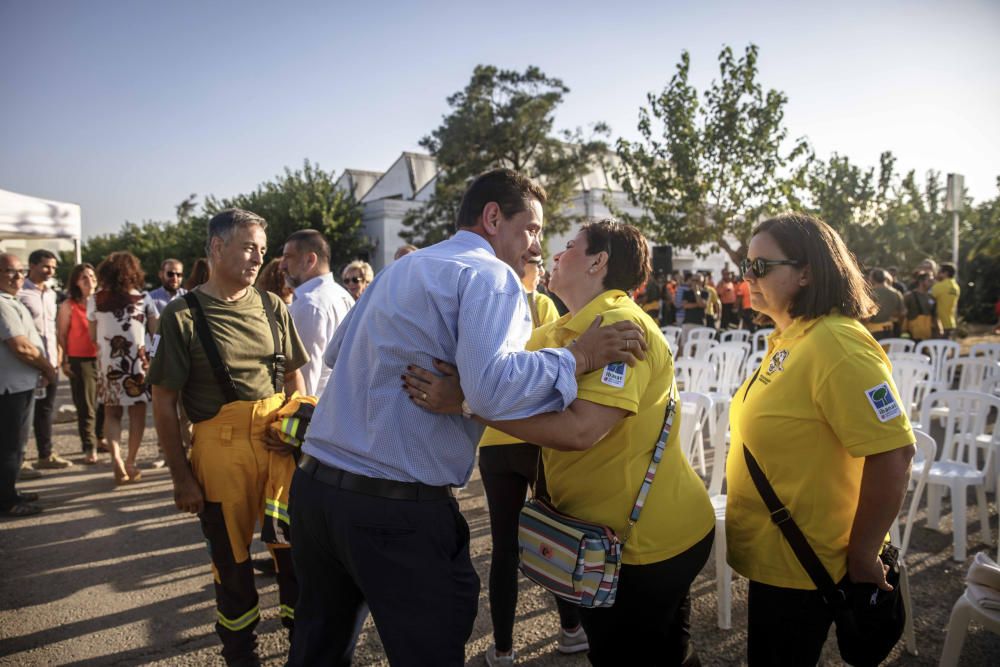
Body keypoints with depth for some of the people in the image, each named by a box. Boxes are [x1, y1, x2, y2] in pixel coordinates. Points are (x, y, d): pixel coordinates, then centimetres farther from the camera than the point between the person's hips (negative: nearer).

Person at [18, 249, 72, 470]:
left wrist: (58, 351, 13)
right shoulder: (20, 293, -10)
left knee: (46, 409, 13)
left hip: (50, 360, 7)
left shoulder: (50, 293, 15)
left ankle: (45, 455, 22)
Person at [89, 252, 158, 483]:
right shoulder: (143, 298, -3)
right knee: (137, 413, 10)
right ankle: (130, 462, 14)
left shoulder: (96, 300, 0)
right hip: (137, 361, -1)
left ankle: (116, 459, -3)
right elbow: (156, 332, -2)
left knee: (112, 413, 12)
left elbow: (93, 337, 5)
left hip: (107, 363, 1)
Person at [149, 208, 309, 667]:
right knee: (231, 555, 13)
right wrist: (181, 477, -6)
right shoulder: (184, 315, -5)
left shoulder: (271, 307, 6)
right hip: (221, 445, -2)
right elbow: (164, 401, -4)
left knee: (294, 544, 6)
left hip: (279, 440, 3)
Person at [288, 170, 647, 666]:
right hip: (397, 507, -8)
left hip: (314, 485, 9)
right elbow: (491, 387, -26)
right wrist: (579, 357, -15)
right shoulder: (491, 275, -9)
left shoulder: (398, 269, 18)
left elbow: (337, 353, 27)